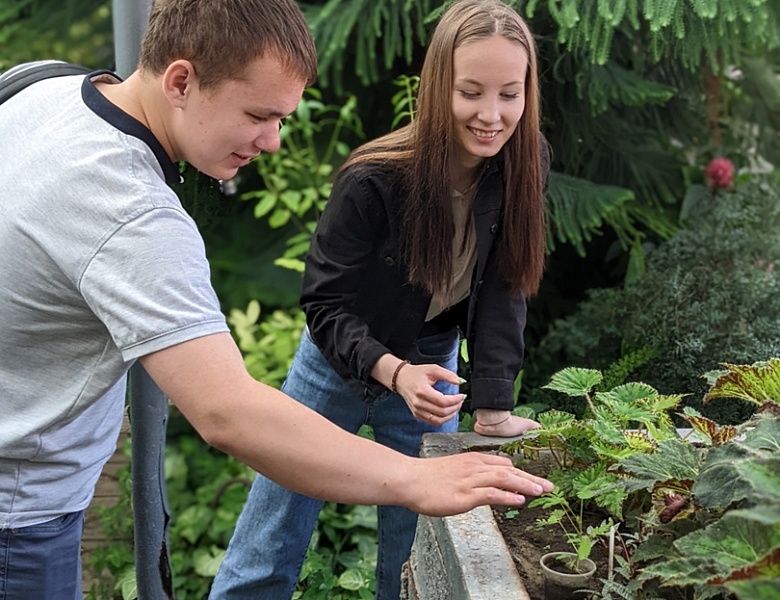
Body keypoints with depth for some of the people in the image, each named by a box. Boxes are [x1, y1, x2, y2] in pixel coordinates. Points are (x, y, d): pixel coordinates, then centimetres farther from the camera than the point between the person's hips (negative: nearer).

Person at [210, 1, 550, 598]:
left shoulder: (524, 163, -14)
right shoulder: (373, 181, -26)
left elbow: (503, 290, -13)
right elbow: (324, 303, -19)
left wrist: (494, 408, -21)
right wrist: (393, 372, -35)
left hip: (433, 368, 3)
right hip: (341, 363, -3)